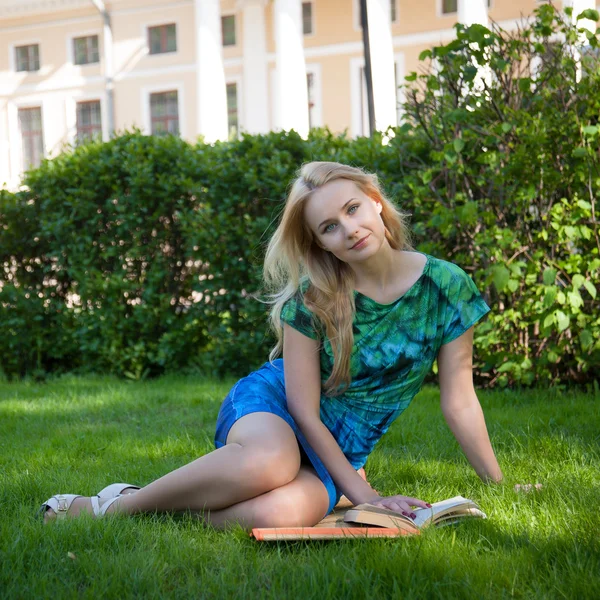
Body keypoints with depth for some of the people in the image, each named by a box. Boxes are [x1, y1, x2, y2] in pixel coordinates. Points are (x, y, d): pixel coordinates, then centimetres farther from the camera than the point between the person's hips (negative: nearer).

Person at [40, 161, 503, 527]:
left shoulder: (445, 285, -10)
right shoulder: (312, 297, -15)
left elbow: (459, 402, -2)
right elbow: (303, 409, -15)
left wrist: (499, 485, 0)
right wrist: (365, 495, -17)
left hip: (336, 450, 1)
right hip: (269, 404, -1)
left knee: (277, 514, -37)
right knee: (271, 462, -42)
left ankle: (180, 502, -8)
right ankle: (113, 505, -21)